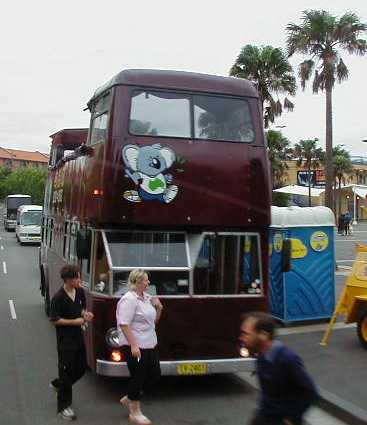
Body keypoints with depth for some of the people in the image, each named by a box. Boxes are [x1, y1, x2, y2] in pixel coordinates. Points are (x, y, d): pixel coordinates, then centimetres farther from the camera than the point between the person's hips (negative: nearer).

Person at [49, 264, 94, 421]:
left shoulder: (80, 292, 1)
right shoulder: (58, 297, -19)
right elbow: (54, 320, -16)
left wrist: (85, 314, -4)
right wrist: (75, 321, -19)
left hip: (78, 335, 7)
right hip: (65, 339, -7)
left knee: (81, 367, 17)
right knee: (67, 370, 0)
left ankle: (57, 384, 41)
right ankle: (64, 407, 14)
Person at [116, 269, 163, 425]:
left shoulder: (147, 298, 11)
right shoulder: (129, 299, -16)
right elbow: (124, 324, -21)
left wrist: (159, 308, 2)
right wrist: (133, 345, -25)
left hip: (150, 345, 9)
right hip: (135, 346, -9)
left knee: (154, 375, 13)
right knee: (138, 377, 2)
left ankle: (128, 399, 31)